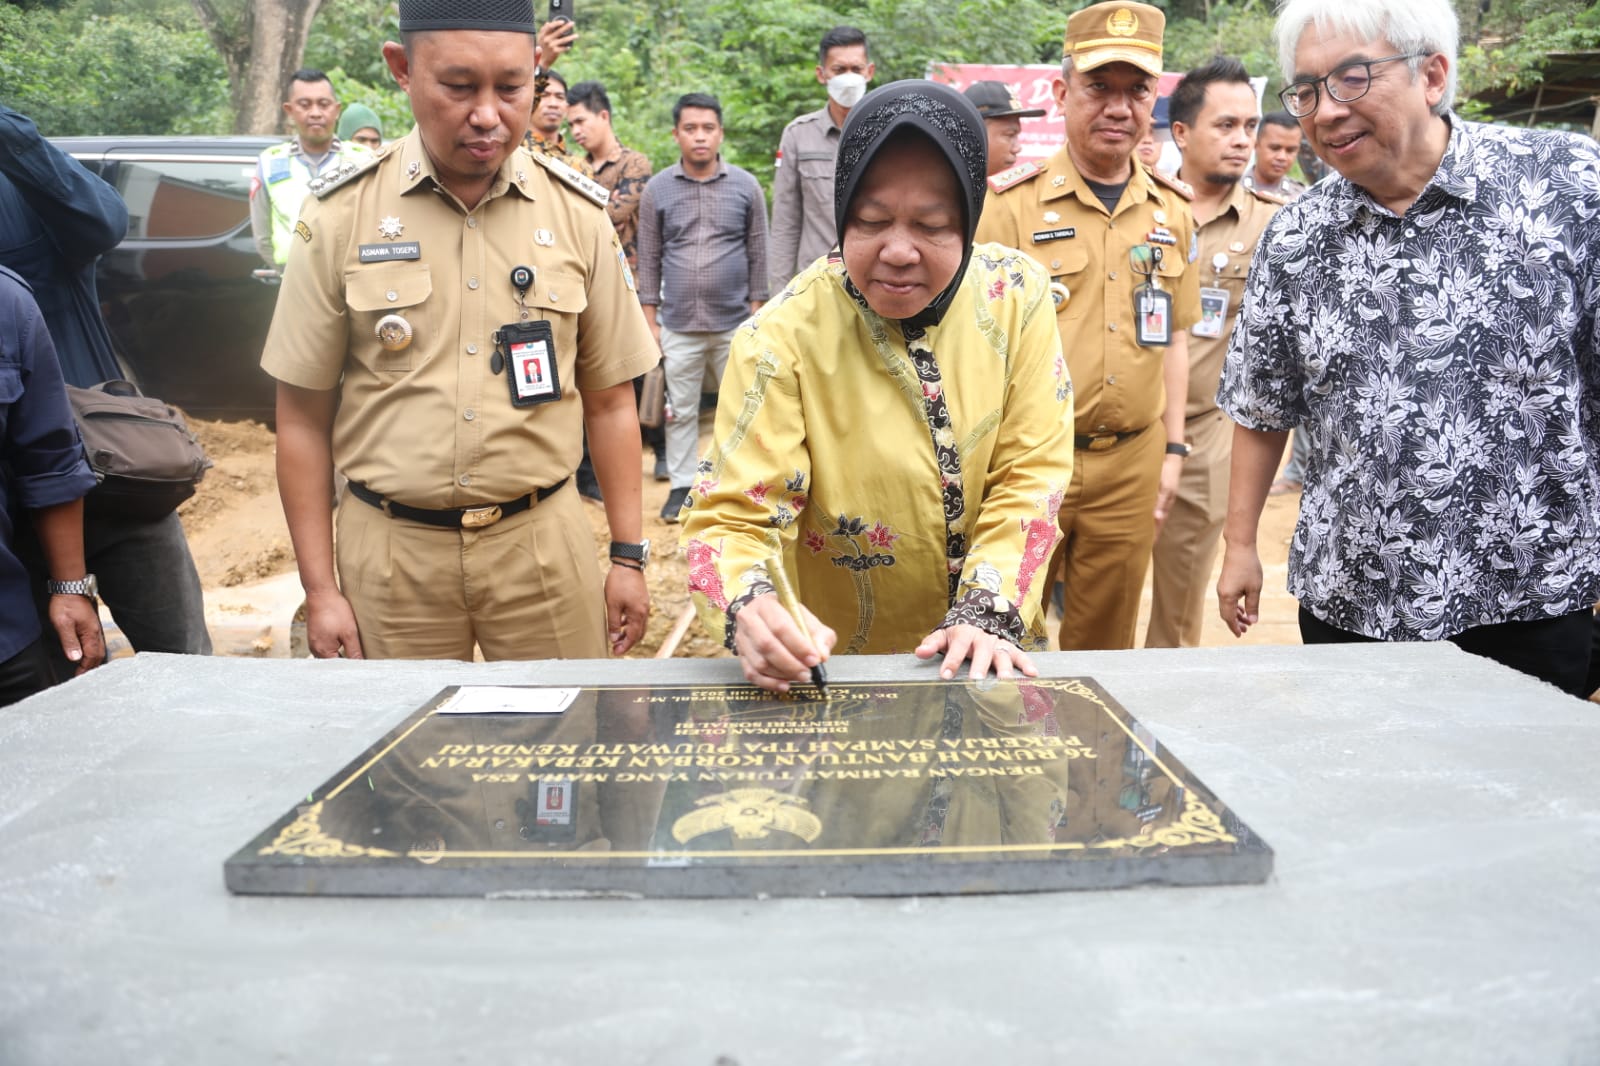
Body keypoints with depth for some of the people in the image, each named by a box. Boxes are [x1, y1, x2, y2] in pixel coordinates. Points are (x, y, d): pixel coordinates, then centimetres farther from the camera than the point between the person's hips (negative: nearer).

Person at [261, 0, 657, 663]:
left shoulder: (578, 215, 1)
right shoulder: (340, 219, -3)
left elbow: (609, 401, 6)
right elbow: (304, 417, 2)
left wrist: (628, 556, 4)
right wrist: (319, 588, 1)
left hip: (541, 542, 1)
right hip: (391, 553, 0)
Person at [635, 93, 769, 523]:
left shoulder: (746, 186, 3)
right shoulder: (657, 189, 3)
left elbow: (758, 253, 5)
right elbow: (649, 259, 6)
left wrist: (756, 313, 2)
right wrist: (651, 320, 3)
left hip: (734, 324, 0)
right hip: (679, 325, 0)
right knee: (680, 411, 8)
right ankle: (681, 485, 20)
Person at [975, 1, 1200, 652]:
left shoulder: (1172, 210, 9)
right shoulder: (1013, 203, -5)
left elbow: (1172, 338, 15)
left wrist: (1172, 449, 11)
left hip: (1132, 465, 4)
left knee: (1105, 644, 15)